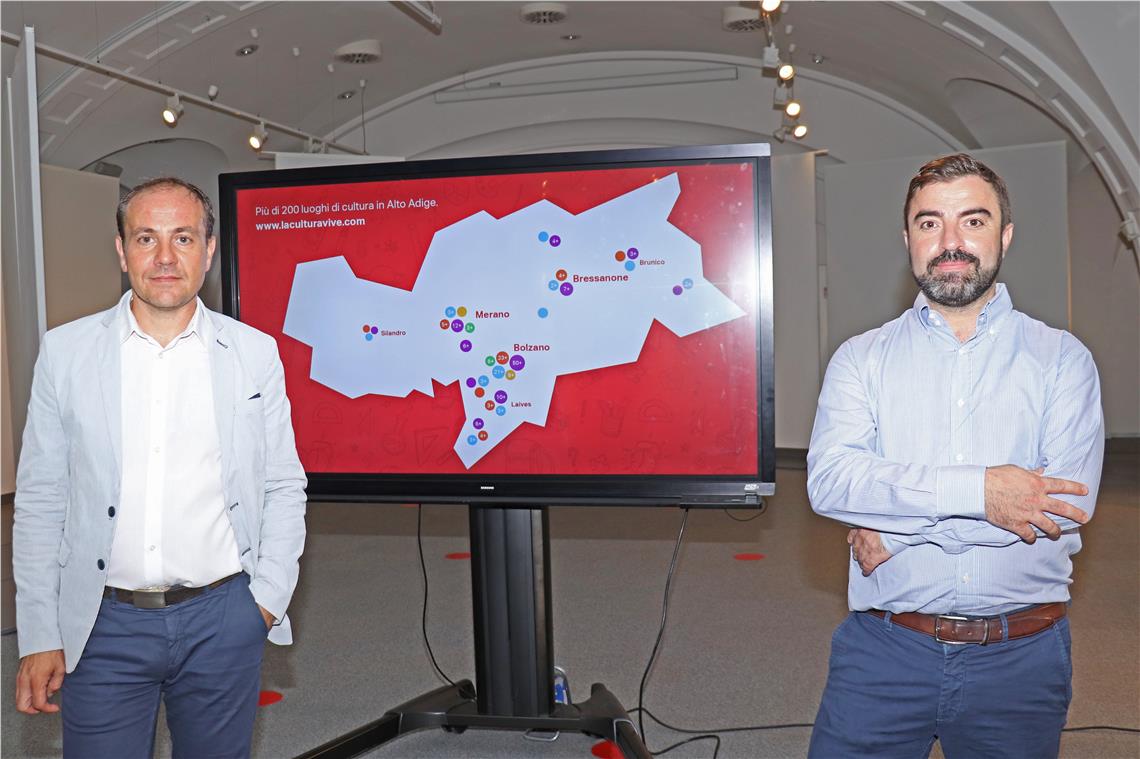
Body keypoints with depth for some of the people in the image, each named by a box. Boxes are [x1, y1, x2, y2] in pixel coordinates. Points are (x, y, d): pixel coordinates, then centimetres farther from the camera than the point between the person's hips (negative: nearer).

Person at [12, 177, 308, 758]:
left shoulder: (255, 353, 0)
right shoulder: (65, 352, 1)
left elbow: (284, 487, 5)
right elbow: (40, 501, 2)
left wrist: (270, 597, -3)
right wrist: (38, 637, 0)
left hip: (223, 618, 0)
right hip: (104, 624, 0)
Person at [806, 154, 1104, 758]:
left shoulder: (1061, 360, 1)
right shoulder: (861, 359, 3)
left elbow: (1066, 502, -13)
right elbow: (829, 480, -13)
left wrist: (898, 532, -14)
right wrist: (975, 491, -21)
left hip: (1019, 659, 0)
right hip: (884, 650, 0)